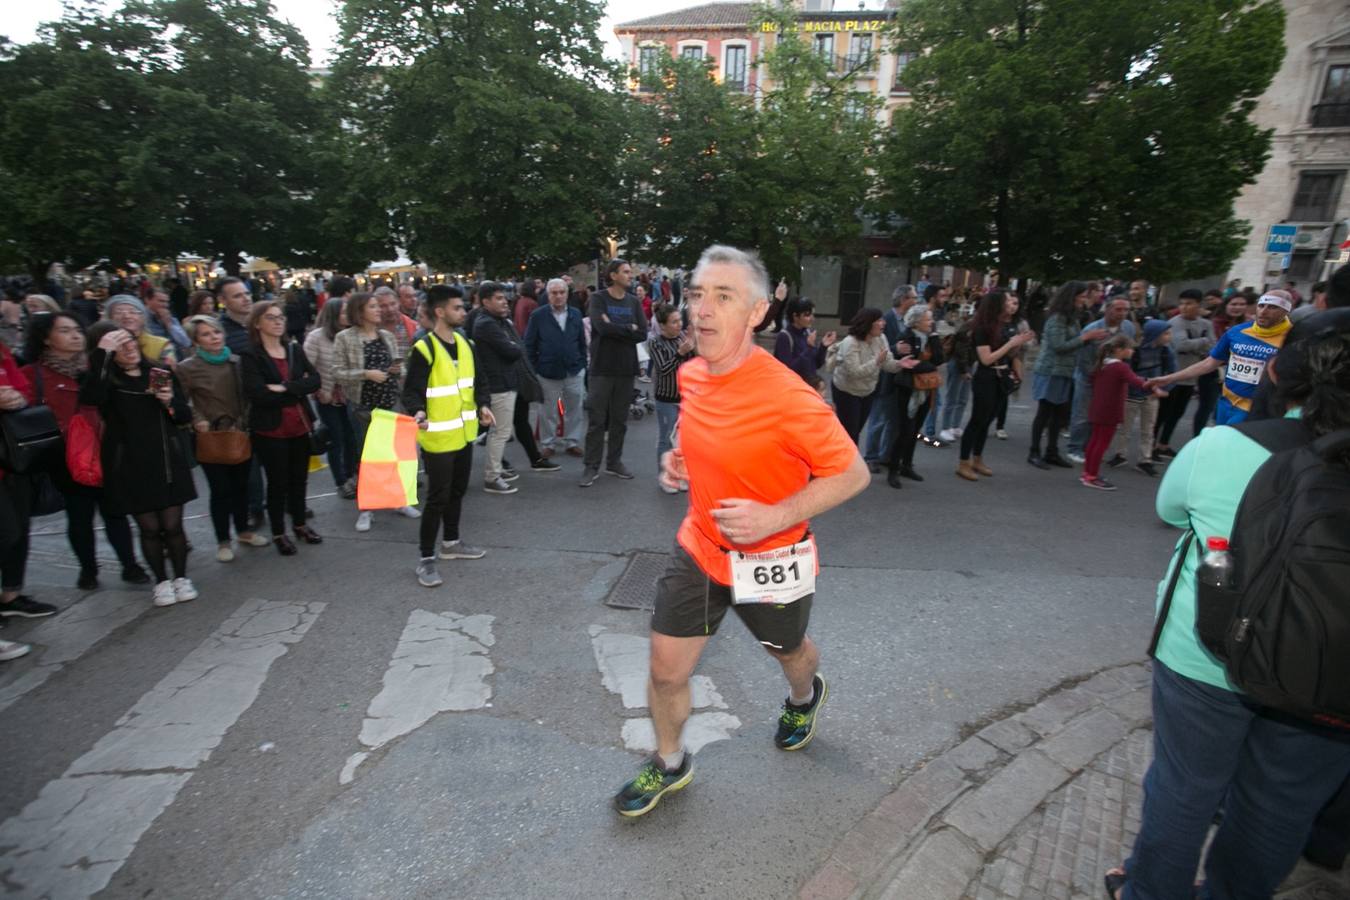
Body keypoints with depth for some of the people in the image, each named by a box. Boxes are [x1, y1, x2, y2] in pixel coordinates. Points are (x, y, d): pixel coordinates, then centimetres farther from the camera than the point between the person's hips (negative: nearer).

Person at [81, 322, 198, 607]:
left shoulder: (161, 374, 7)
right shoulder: (106, 379, -3)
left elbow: (185, 416, 10)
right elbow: (91, 397, -28)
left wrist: (170, 402, -11)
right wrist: (101, 353, -27)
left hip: (168, 462, 2)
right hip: (130, 466, -2)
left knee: (173, 525, 4)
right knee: (149, 528, 5)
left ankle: (181, 577, 20)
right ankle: (161, 581, 21)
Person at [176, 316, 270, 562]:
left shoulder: (237, 362, 3)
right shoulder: (187, 368, -6)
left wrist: (243, 422, -2)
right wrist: (198, 421, -18)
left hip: (240, 435, 3)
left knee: (241, 485, 14)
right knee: (221, 489, 2)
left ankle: (243, 531, 32)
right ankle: (223, 541, 17)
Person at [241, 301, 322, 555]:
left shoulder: (294, 349, 6)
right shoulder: (251, 356, -8)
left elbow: (315, 381, -5)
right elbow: (257, 394, -21)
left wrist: (285, 388, -19)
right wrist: (297, 390, -13)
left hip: (299, 426, 4)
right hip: (270, 430, -4)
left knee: (299, 478, 15)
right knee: (277, 481, 7)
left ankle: (300, 524, 32)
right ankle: (278, 533, 22)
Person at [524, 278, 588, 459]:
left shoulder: (576, 314, 4)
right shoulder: (537, 316, -4)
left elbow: (582, 343, 8)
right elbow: (529, 345, -3)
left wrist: (583, 364, 4)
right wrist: (533, 369, -6)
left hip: (575, 371, 3)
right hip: (548, 372, -2)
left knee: (575, 410, 10)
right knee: (548, 411, 10)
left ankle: (572, 442, 23)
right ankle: (547, 443, 23)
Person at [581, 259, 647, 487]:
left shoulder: (634, 302, 8)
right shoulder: (598, 298, -2)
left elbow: (642, 334, -3)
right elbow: (602, 327, -18)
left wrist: (615, 329, -11)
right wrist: (629, 328, -8)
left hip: (626, 368, 4)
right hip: (602, 367, -4)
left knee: (619, 419, 10)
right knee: (597, 419, 0)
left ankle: (614, 462, 23)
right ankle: (592, 467, 8)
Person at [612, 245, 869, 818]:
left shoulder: (787, 396, -28)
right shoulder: (690, 375, -6)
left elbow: (853, 473, -19)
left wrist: (775, 517, -28)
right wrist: (678, 459, -4)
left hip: (770, 558, -4)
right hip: (699, 548, 5)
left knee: (789, 652, 26)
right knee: (666, 670, 9)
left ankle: (805, 697, 64)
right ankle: (669, 765, 40)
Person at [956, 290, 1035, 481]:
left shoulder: (1006, 324, 5)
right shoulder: (983, 327, -17)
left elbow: (1007, 354, 13)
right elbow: (986, 359, -20)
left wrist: (1020, 343, -4)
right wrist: (1011, 343, -18)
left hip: (1000, 378, 7)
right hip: (985, 379, -7)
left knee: (988, 420, 14)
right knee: (978, 420, -2)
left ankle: (977, 460, 25)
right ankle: (963, 464, 6)